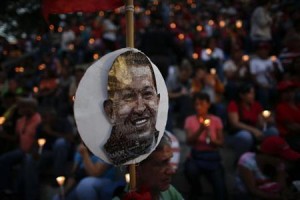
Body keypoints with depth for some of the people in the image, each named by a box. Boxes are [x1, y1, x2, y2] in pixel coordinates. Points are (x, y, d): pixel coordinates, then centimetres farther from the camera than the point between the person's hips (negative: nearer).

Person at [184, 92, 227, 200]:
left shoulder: (216, 120, -1)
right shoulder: (190, 120, -2)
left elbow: (221, 142, -1)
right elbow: (189, 141, -13)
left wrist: (212, 139, -22)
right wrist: (200, 130, -29)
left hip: (212, 156, 0)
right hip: (196, 156, 0)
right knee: (190, 170, -34)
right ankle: (196, 190, -2)